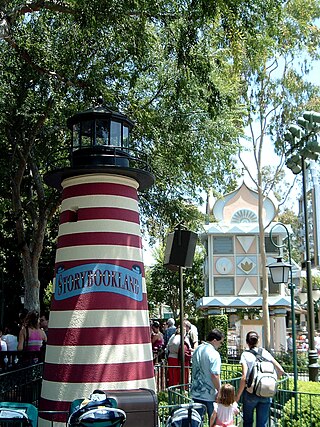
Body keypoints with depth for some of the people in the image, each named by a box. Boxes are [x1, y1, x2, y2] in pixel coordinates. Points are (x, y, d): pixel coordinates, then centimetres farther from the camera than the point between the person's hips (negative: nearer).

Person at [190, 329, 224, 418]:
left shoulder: (197, 350, 7)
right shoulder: (214, 354, -18)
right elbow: (214, 375, -22)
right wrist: (219, 391, -12)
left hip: (196, 392, 7)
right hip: (209, 394, -7)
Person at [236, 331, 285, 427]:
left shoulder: (245, 354, -5)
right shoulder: (265, 353, 4)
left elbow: (244, 377, -15)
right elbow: (281, 370, 2)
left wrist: (237, 396, -8)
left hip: (250, 393, -2)